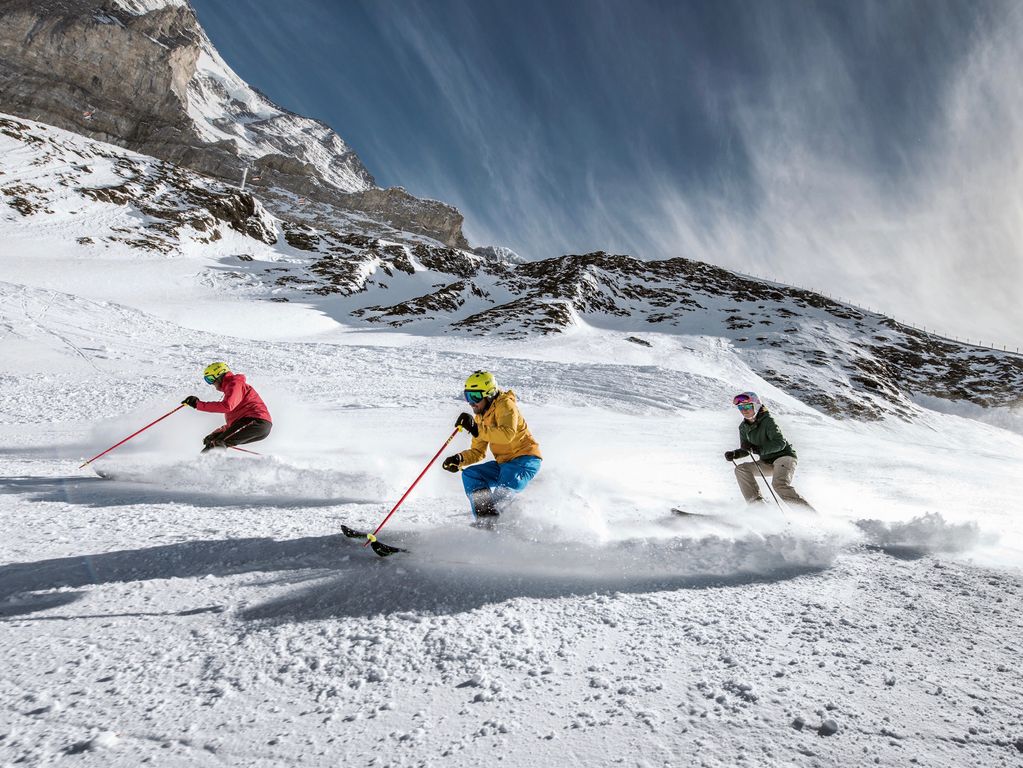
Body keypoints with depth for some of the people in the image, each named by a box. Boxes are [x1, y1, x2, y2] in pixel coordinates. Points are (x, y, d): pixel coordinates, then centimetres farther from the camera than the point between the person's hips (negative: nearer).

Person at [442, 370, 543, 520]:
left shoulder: (505, 405, -13)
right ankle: (485, 518, -18)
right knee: (469, 474, -6)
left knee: (504, 490, -33)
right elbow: (478, 452, 13)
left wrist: (476, 429, -37)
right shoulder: (480, 416, 12)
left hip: (525, 459, -9)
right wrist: (459, 459, -6)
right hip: (504, 463, 9)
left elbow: (507, 435, -32)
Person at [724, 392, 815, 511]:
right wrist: (734, 454, -10)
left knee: (779, 485, -30)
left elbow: (780, 443, -25)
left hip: (784, 456, -7)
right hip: (767, 462, 7)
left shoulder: (768, 420, -16)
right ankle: (756, 503, -17)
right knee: (741, 469, -13)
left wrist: (758, 449, -35)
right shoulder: (743, 427, 4)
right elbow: (745, 450, 12)